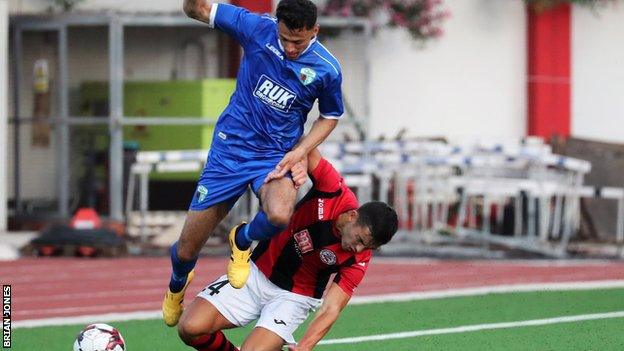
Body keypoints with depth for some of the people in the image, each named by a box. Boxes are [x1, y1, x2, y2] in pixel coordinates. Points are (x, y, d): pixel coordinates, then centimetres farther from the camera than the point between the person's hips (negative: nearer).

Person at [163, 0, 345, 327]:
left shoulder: (327, 69, -10)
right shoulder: (256, 28, -10)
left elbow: (330, 116, 9)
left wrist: (299, 151, -7)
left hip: (276, 156, -1)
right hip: (230, 148, 1)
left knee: (279, 215, -36)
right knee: (186, 251, 3)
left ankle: (243, 241, 2)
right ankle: (177, 285, 43)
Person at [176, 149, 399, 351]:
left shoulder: (358, 260, -20)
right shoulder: (334, 192, -21)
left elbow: (330, 309, -22)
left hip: (294, 297, -1)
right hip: (257, 271, 1)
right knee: (190, 328, -15)